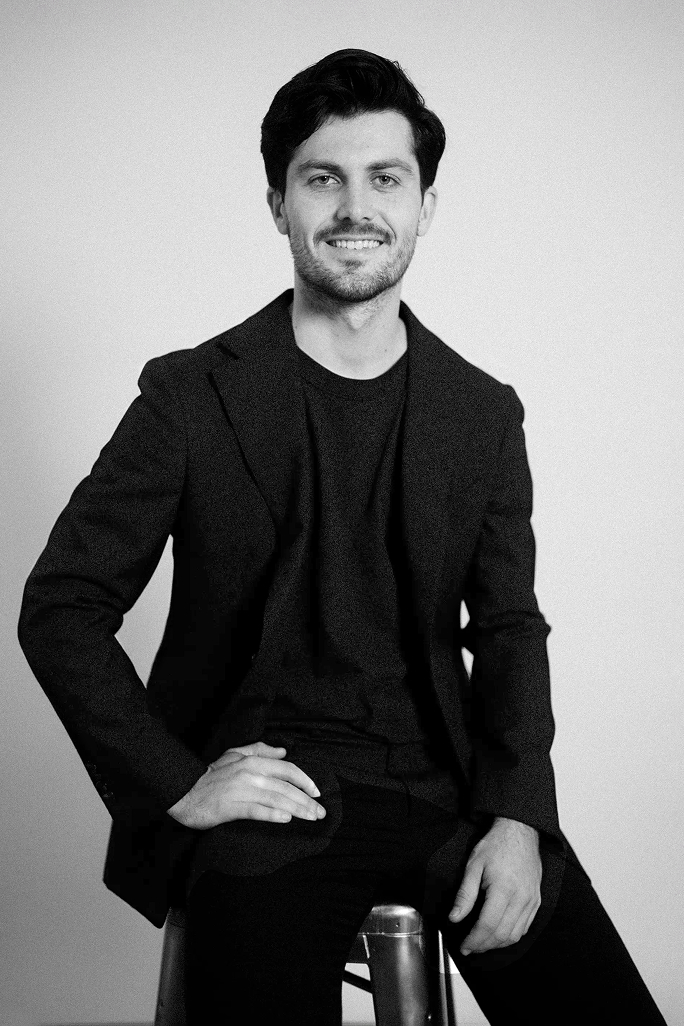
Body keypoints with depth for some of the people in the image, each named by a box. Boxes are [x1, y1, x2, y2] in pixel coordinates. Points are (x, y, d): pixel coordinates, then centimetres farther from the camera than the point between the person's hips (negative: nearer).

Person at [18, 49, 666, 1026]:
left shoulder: (484, 414, 9)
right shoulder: (194, 395, -1)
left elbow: (509, 633, 10)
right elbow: (60, 608, 0)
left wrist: (517, 817, -5)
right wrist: (177, 786, -10)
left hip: (443, 790, 3)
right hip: (263, 793, -3)